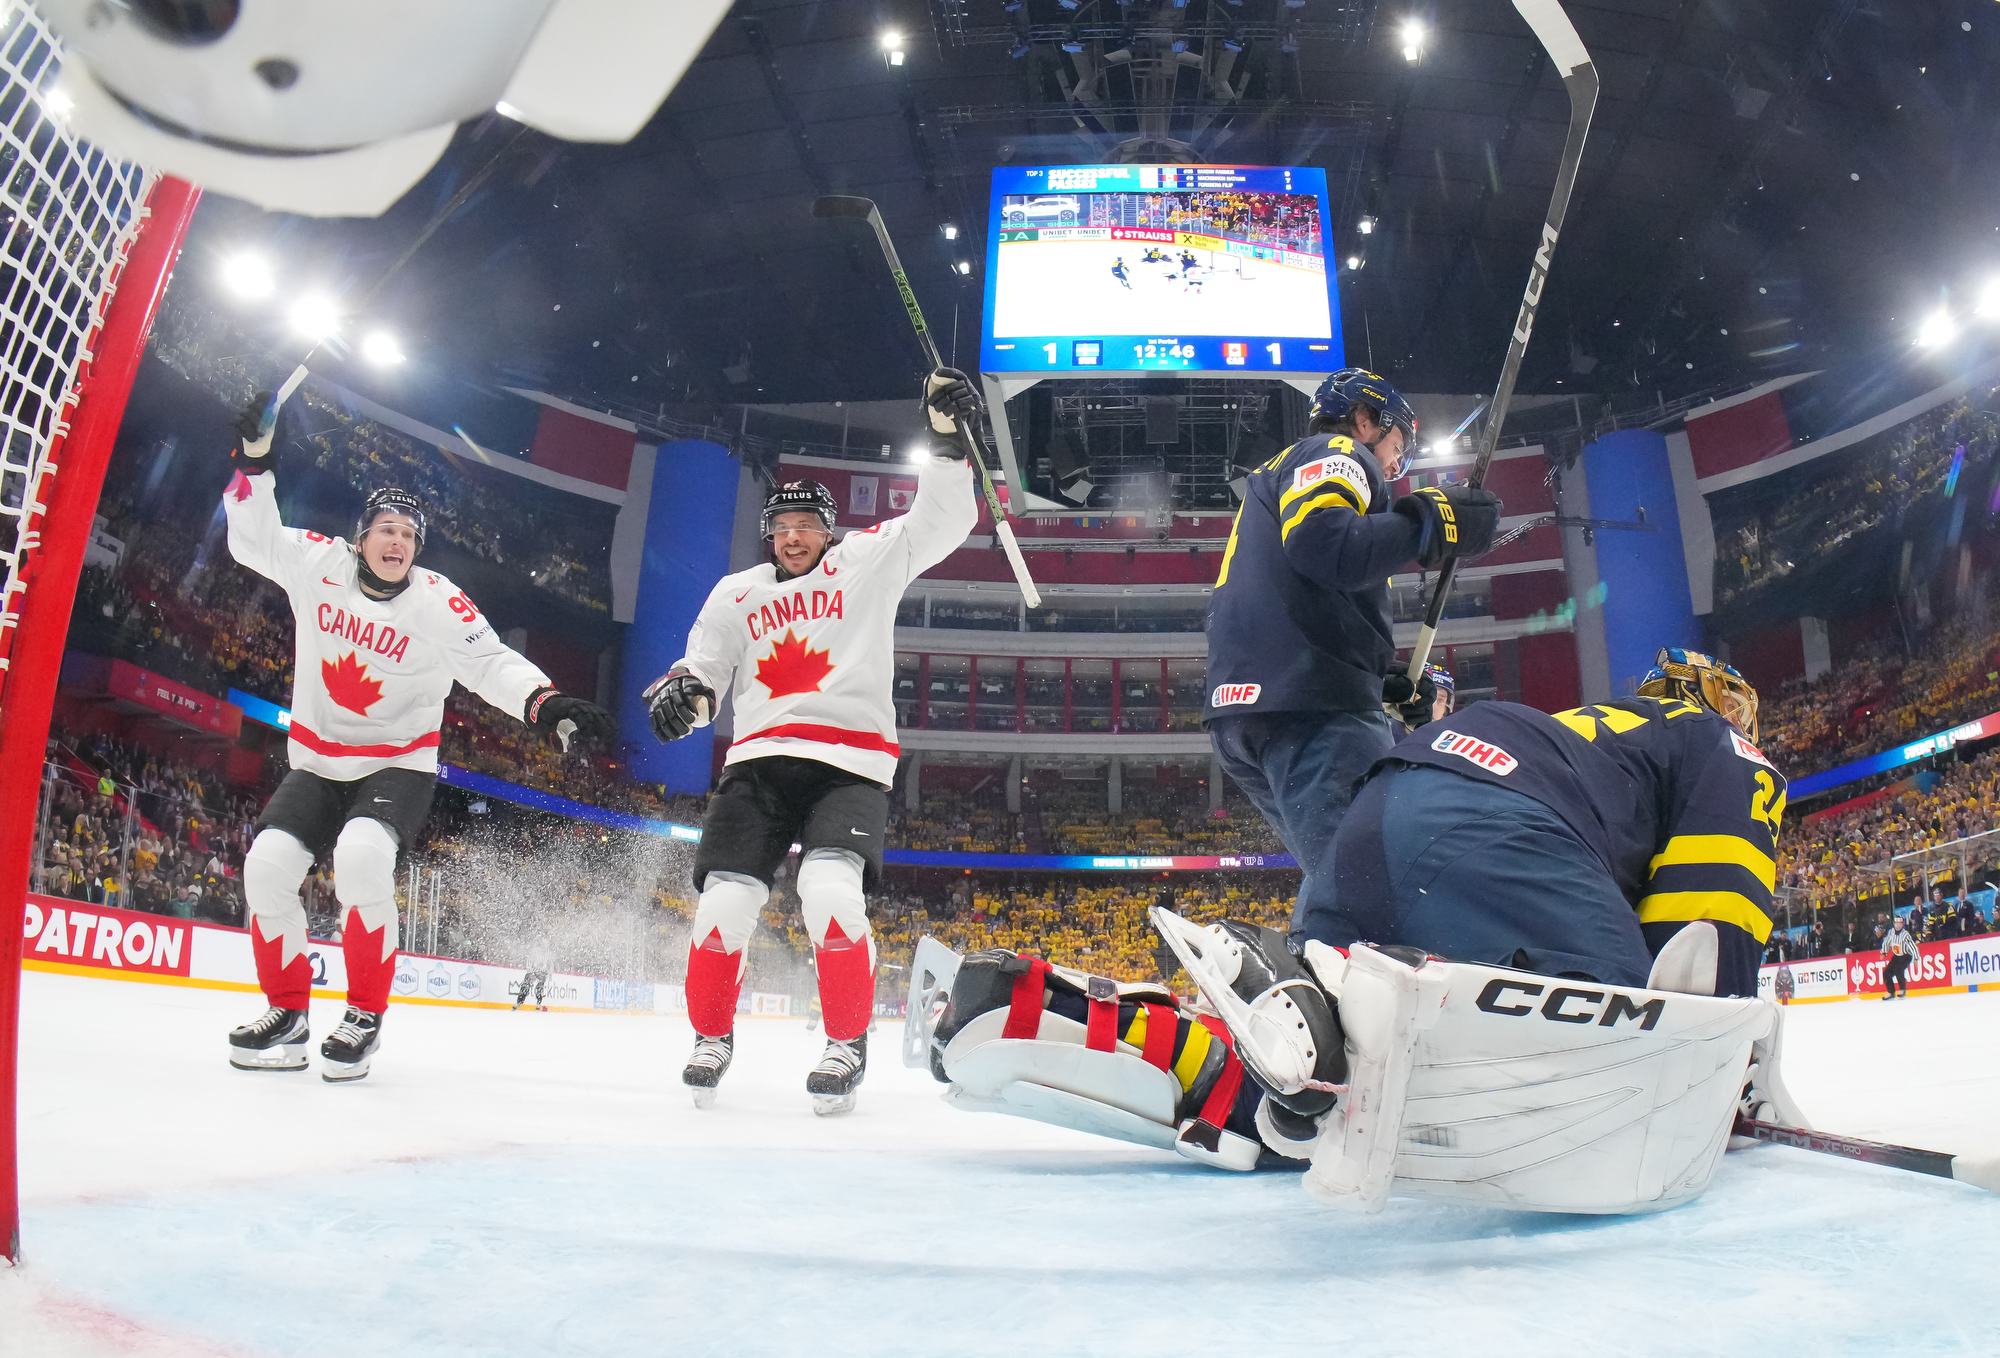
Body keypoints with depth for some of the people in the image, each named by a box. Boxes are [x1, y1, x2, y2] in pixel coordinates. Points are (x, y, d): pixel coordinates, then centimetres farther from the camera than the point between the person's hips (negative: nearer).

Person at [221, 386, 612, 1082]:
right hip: (317, 762, 4)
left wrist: (546, 701, -37)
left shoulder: (439, 604, -14)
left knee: (361, 855, -30)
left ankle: (366, 1016, -14)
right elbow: (255, 538, 5)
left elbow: (492, 662, -19)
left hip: (399, 764, -4)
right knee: (269, 862, -13)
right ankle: (287, 1010, 8)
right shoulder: (317, 564, -4)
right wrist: (253, 460, -7)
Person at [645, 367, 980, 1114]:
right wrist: (686, 688, -9)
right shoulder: (737, 593, 19)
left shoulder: (871, 560, 10)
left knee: (829, 890, -25)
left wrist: (948, 438, -11)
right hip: (760, 758, 3)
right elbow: (706, 667, 15)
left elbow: (941, 521, 0)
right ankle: (712, 1036, 16)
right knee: (726, 899, -9)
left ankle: (848, 1043, -5)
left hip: (851, 760, -3)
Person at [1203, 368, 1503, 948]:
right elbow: (1324, 542, -16)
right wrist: (1436, 519, -6)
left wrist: (1385, 681, 26)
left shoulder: (1276, 477, 37)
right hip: (1311, 704, -10)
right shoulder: (1336, 453, 8)